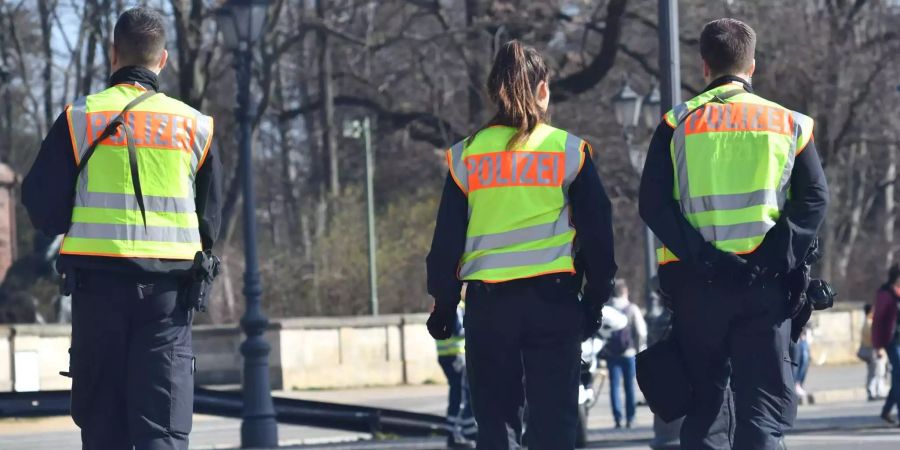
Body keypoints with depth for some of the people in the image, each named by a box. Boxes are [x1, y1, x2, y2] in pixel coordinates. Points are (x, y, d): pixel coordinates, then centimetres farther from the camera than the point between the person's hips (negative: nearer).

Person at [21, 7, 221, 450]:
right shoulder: (194, 126, 5)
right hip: (170, 288, 1)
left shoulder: (80, 118, -1)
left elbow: (44, 210, 1)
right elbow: (210, 220, 11)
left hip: (98, 283, -1)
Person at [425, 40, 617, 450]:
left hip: (487, 301, 1)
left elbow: (447, 236, 5)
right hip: (554, 297, -1)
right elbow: (597, 229, 3)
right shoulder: (568, 150, 0)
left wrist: (443, 304, 14)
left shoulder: (466, 155, 3)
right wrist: (596, 297, 12)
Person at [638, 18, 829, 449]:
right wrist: (777, 260, -8)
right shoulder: (788, 123, 6)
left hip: (696, 283, 1)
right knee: (764, 404, 1)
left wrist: (700, 257, -8)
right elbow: (814, 198, -4)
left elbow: (653, 204, -5)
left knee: (704, 404, 9)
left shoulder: (677, 124, 5)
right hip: (766, 284, -1)